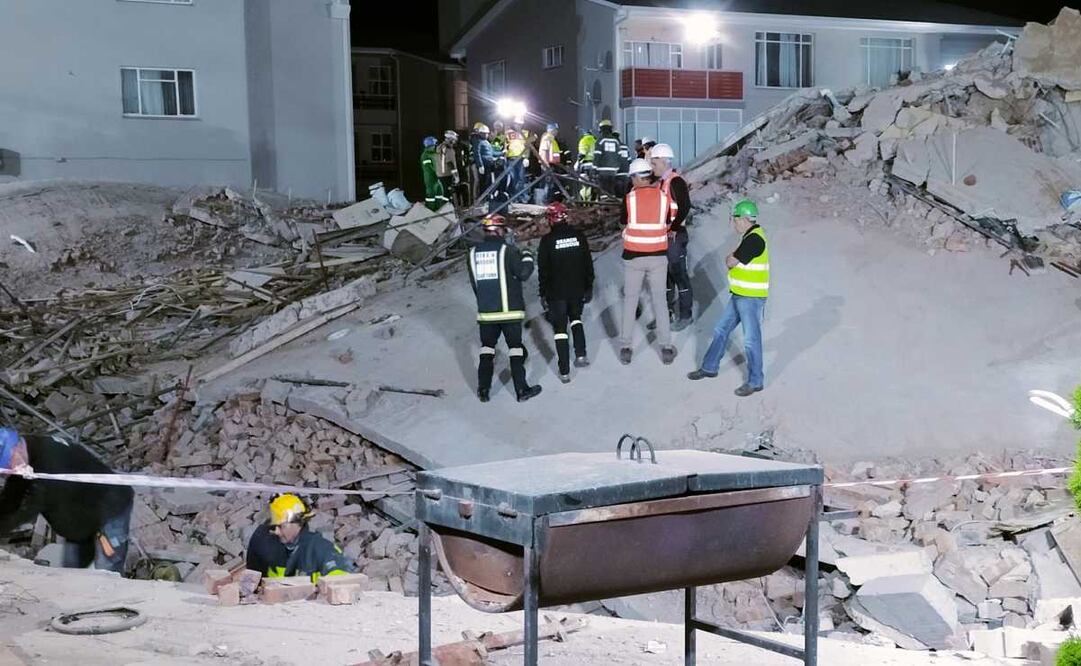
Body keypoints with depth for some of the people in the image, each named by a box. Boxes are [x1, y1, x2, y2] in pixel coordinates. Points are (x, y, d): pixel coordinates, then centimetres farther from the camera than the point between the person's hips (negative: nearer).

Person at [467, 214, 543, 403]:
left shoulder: (473, 252, 5)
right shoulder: (507, 249, -10)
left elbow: (474, 283, 11)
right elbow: (523, 273, -11)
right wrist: (527, 258, 9)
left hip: (485, 311, 4)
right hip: (509, 310, -4)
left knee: (487, 347, 15)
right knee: (515, 347, 5)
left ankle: (483, 390, 13)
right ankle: (522, 390, 7)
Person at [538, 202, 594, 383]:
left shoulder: (547, 240, -13)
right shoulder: (579, 235, -4)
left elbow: (543, 270, -9)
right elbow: (588, 263, 3)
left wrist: (543, 293, 1)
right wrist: (589, 287, 13)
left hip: (556, 293, -3)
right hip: (577, 290, 3)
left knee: (560, 328, 5)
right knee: (575, 317, 27)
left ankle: (564, 371, 3)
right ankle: (581, 355, 14)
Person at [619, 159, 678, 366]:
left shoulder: (629, 198, -11)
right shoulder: (664, 197, -5)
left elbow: (623, 222, 4)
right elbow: (668, 224, 4)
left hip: (633, 256, -1)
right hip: (658, 256, 1)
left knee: (630, 300, 11)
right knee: (660, 300, 11)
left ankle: (626, 347, 13)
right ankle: (666, 347, 11)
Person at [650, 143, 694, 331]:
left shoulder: (676, 182, -15)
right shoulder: (660, 182, 12)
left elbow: (685, 207, -23)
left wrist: (674, 229, -22)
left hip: (675, 236, -9)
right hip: (662, 236, 9)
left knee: (679, 275, -1)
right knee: (665, 275, 16)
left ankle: (685, 315, 8)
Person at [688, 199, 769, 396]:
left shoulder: (754, 239, -21)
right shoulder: (750, 235, 12)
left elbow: (730, 262, -19)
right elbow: (732, 261, 15)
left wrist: (730, 258, 1)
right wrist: (733, 258, -4)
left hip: (751, 298, -10)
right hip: (739, 296, 10)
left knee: (751, 339, -1)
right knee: (721, 330, 17)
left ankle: (755, 381, 9)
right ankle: (710, 367, 30)